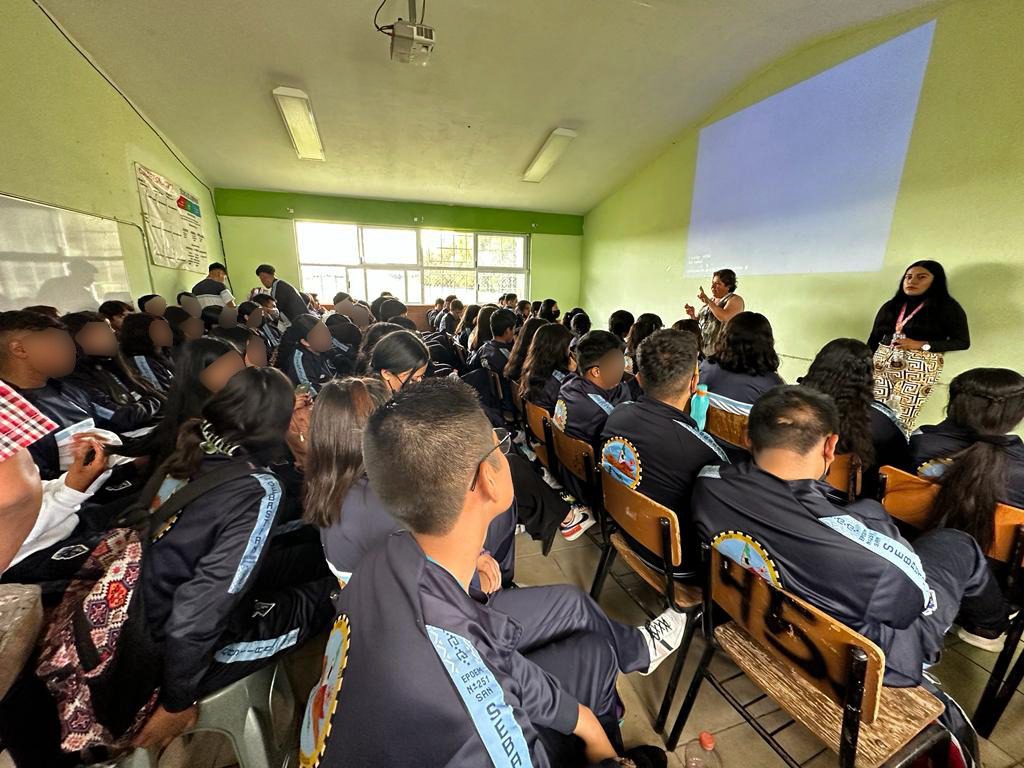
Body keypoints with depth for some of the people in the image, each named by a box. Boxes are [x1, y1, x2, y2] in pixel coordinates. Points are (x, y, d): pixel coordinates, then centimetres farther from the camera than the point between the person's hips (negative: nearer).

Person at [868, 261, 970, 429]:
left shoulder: (948, 307, 3)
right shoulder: (891, 306, 12)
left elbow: (962, 342, 0)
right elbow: (873, 339, 11)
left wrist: (921, 345, -13)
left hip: (920, 367, -3)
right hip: (883, 363, 3)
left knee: (903, 415, -8)